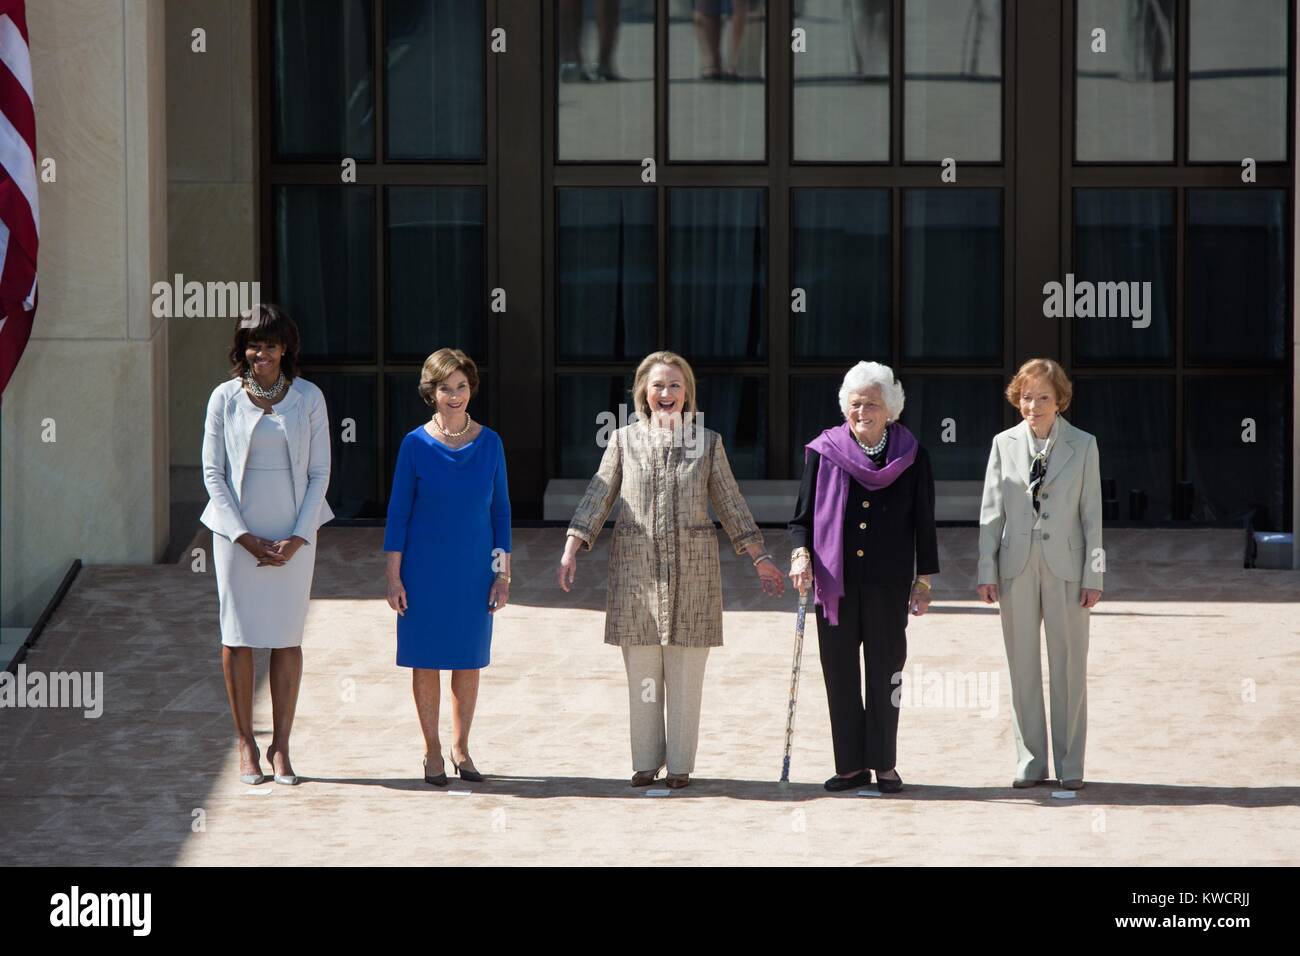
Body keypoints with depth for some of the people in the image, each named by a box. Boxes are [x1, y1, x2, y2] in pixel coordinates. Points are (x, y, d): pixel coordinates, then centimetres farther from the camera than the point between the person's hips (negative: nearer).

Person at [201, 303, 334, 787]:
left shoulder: (308, 397, 1)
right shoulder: (225, 398, -1)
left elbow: (319, 473, 2)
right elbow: (212, 472, -1)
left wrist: (297, 537, -7)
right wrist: (244, 537, -8)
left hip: (293, 534, 0)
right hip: (237, 533, 0)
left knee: (287, 638, 2)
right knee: (237, 637, 1)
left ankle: (281, 746, 10)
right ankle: (246, 744, 11)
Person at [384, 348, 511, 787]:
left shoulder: (490, 443, 0)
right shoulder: (416, 445, -5)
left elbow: (500, 511, 5)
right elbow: (398, 512, -2)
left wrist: (503, 574, 2)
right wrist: (393, 576, -6)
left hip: (473, 569, 2)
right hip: (425, 567, -2)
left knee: (469, 661, 8)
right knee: (427, 660, 4)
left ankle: (461, 747, 22)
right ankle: (432, 751, 15)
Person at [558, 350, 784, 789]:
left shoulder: (707, 442, 7)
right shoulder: (625, 440, 6)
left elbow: (730, 505, 11)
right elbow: (597, 499, 5)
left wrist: (760, 559, 10)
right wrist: (570, 552, -5)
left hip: (692, 567, 0)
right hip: (636, 567, 0)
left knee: (686, 674, 0)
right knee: (641, 673, 2)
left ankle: (680, 764, 8)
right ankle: (646, 761, 11)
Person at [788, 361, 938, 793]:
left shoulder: (910, 455, 2)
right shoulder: (824, 451, 3)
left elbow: (924, 523, 6)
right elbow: (803, 515, 6)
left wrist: (924, 580, 3)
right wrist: (801, 552, -12)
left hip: (888, 582, -1)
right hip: (835, 580, 1)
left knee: (885, 673, 3)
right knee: (840, 673, 3)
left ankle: (884, 764, 12)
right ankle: (852, 765, 11)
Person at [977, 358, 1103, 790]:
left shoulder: (1082, 445, 3)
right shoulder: (1005, 444, 6)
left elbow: (1092, 514, 1)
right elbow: (991, 511, 6)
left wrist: (1093, 575, -4)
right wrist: (987, 569, 0)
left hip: (1065, 566, -1)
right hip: (1017, 567, 1)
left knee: (1069, 666, 1)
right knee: (1023, 666, 5)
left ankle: (1070, 764, 7)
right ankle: (1030, 761, 12)